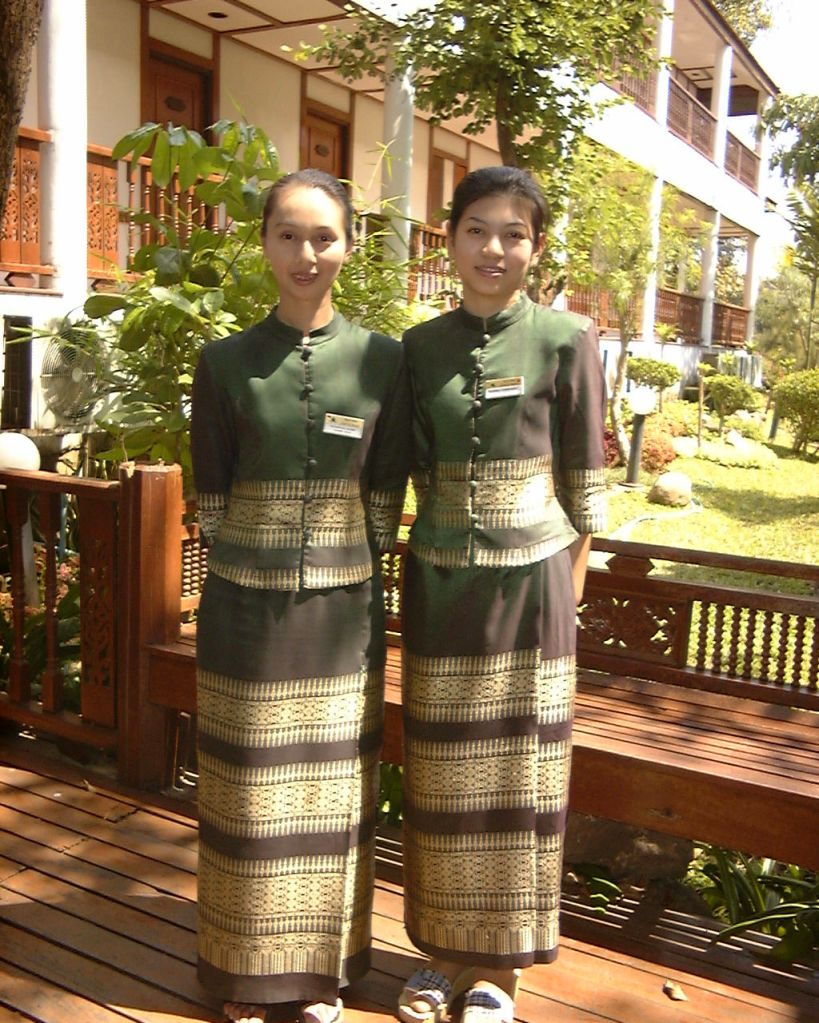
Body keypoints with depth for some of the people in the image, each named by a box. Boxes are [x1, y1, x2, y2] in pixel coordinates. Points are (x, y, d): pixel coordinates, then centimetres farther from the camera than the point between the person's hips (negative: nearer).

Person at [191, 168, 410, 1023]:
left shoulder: (381, 360, -1)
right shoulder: (225, 362, -2)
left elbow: (385, 495, 3)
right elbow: (211, 496, 2)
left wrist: (351, 572, 1)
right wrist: (252, 569, 2)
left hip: (342, 610, 1)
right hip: (245, 608, 0)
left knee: (333, 790, 12)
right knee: (248, 792, 10)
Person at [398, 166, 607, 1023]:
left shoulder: (565, 340, -4)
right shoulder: (419, 346, 4)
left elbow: (584, 485, -2)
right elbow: (416, 470, 10)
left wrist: (565, 592, -3)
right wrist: (431, 558, 2)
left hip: (527, 583, -3)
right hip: (438, 584, 3)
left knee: (515, 776, 7)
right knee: (439, 777, 12)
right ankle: (443, 949, 32)